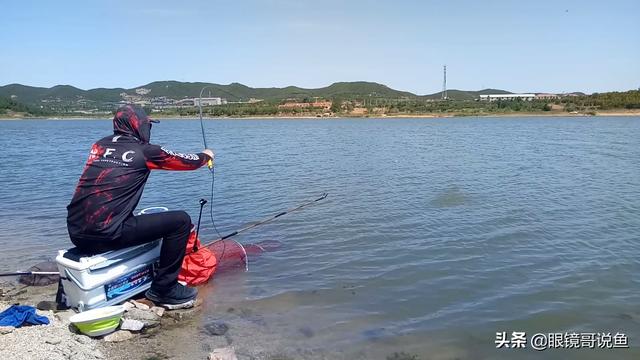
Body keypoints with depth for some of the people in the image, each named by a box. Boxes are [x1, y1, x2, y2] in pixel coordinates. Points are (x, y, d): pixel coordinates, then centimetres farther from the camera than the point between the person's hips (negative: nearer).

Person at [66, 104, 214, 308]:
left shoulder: (99, 145, 13)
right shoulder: (143, 151, -3)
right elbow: (186, 161, 10)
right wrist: (206, 156, 31)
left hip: (76, 234, 8)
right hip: (105, 236, -8)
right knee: (181, 221, -1)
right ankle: (164, 289, 7)